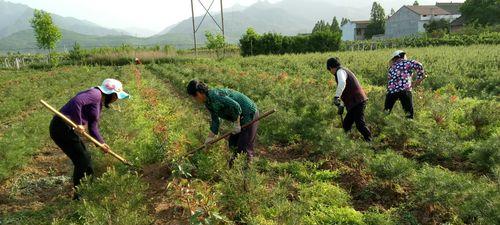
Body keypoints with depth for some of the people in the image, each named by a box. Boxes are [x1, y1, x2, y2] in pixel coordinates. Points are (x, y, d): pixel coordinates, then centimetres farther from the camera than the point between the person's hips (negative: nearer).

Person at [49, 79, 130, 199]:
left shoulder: (99, 103, 18)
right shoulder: (95, 94, -11)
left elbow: (93, 127, 16)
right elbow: (76, 101, -29)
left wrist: (102, 143, 3)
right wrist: (78, 124, -22)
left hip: (67, 128, 10)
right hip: (62, 127, -10)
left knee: (85, 158, 16)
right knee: (82, 160, -3)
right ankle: (79, 194, 7)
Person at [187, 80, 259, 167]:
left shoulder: (214, 95, -23)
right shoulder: (208, 102, 7)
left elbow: (235, 106, -29)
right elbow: (215, 121, 11)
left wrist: (236, 123, -18)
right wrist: (209, 139, 13)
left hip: (249, 114, -10)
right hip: (241, 117, 10)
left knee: (243, 148, -4)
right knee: (233, 144, 18)